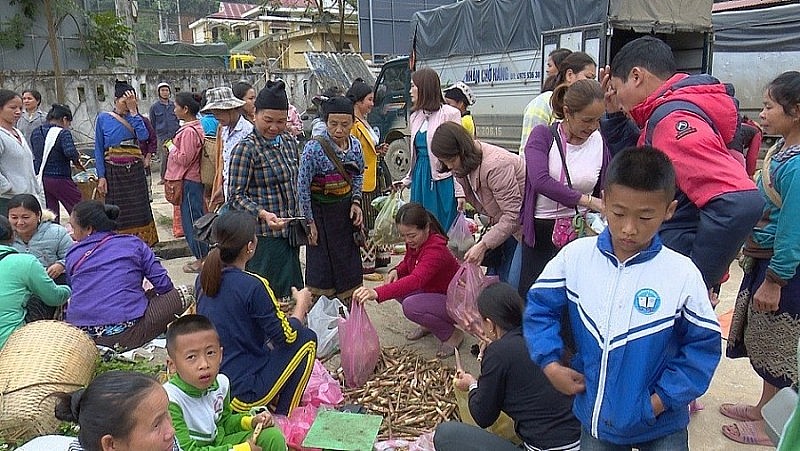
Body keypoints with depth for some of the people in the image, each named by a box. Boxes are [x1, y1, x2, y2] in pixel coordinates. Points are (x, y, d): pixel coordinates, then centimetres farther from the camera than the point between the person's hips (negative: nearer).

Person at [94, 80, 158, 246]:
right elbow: (99, 149, 1)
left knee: (138, 210, 4)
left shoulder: (134, 117, 6)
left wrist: (133, 111, -12)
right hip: (113, 172, -1)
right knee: (117, 212, 3)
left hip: (135, 171, 2)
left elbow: (144, 136, -15)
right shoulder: (103, 118, 2)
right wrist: (101, 176, -6)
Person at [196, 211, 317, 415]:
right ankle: (284, 419, 9)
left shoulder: (203, 279, 0)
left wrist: (271, 308, 21)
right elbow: (287, 336, -11)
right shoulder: (254, 286, -21)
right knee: (307, 338, 5)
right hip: (241, 396, -8)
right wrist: (302, 304, 6)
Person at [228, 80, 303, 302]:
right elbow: (236, 196, -14)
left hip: (289, 233, 7)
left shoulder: (289, 143, 10)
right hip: (263, 237, -7)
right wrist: (262, 214, -28)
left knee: (291, 292, 13)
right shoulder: (246, 149, -11)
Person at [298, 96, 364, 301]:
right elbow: (302, 186, -15)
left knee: (350, 270, 13)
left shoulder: (355, 145, -3)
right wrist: (309, 222, -13)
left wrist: (356, 202, 1)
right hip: (321, 212, -5)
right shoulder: (314, 148, -20)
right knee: (321, 269, 1)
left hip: (346, 211, 5)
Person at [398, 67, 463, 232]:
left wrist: (460, 191, -15)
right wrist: (407, 180, 20)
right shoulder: (416, 116, 13)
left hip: (442, 181, -7)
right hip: (420, 179, 7)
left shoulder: (449, 114, -9)